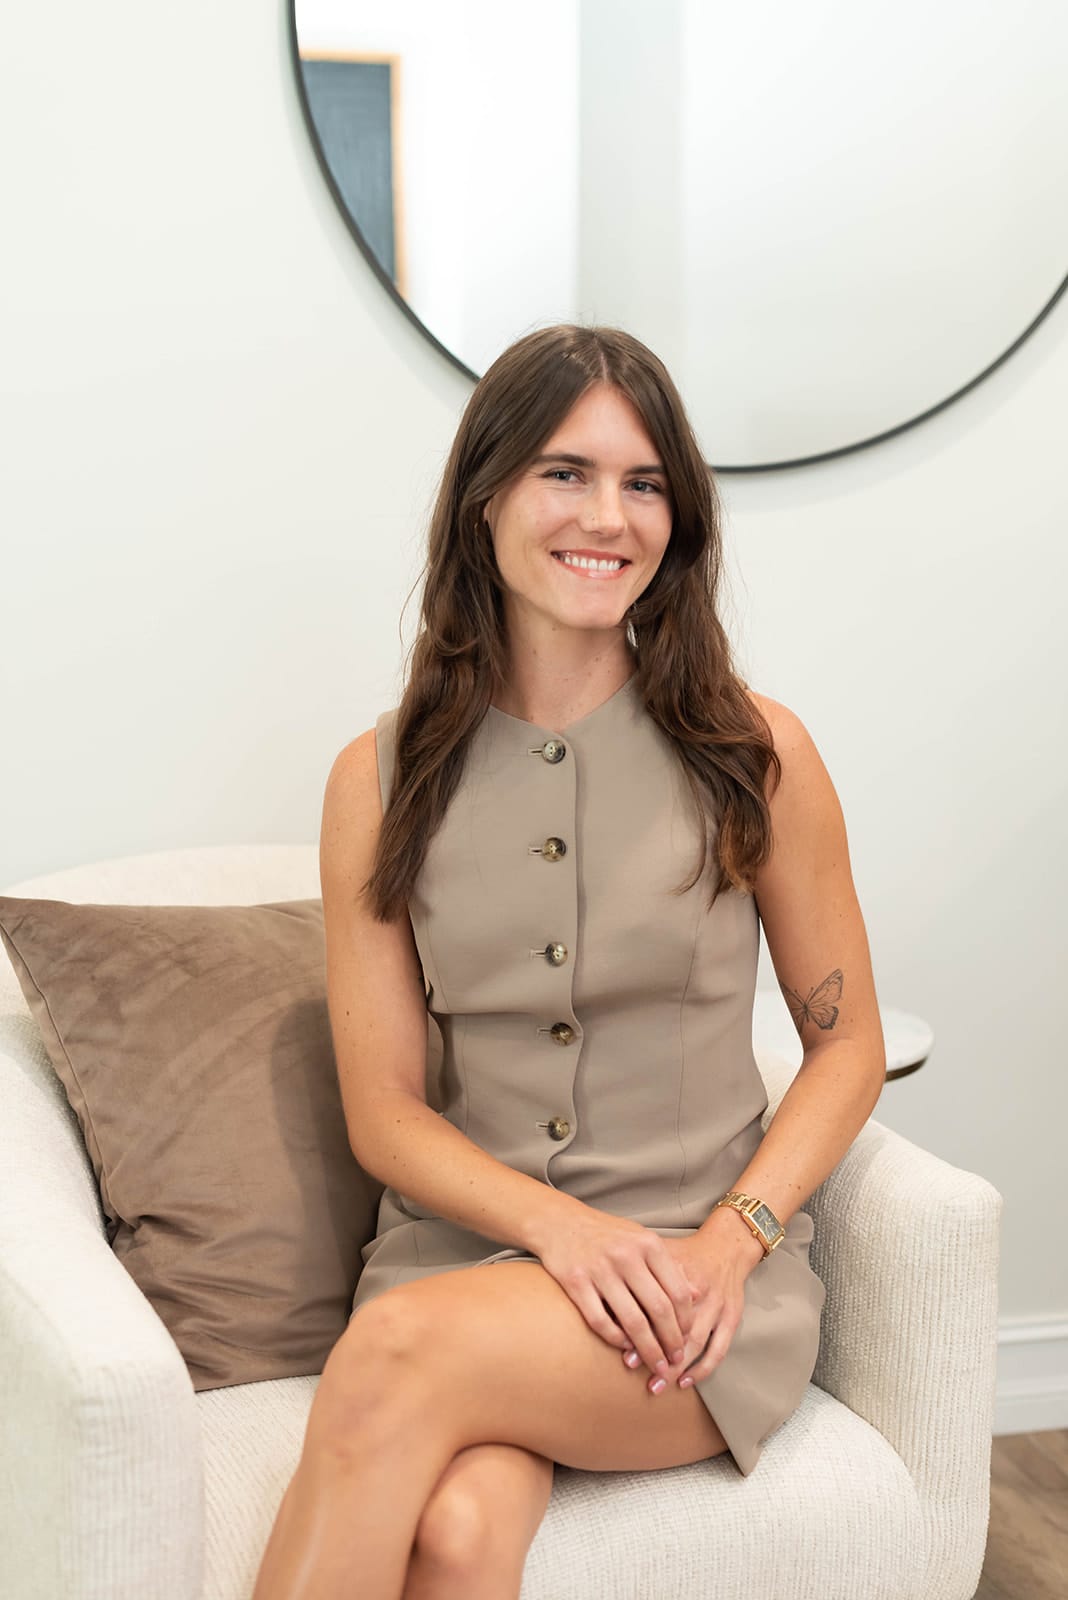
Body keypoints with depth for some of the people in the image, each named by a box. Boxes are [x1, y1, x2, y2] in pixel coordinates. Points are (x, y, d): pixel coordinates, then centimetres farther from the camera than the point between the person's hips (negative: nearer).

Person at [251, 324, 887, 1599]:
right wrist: (565, 1228, -14)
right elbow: (383, 1112, 3)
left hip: (704, 1287, -1)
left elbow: (847, 1043, 7)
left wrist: (730, 1238, -10)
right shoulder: (382, 777, 4)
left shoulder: (755, 755, 1)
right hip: (464, 1246, 1)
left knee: (402, 1353, -31)